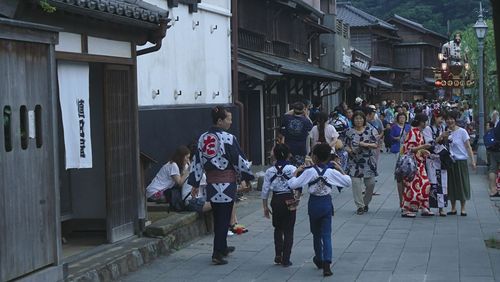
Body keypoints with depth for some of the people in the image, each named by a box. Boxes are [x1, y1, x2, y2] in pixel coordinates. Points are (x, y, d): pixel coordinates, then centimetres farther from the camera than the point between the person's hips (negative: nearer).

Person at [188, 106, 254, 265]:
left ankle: (222, 248, 33)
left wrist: (195, 183, 13)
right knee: (224, 219, -1)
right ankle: (217, 254, -4)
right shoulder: (228, 139, -14)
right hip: (227, 183, -6)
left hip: (211, 184, 6)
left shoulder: (203, 138, 5)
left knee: (218, 218, 19)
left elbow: (197, 161, 8)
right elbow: (239, 160, -9)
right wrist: (247, 175, 6)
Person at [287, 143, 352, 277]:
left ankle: (319, 260, 34)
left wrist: (296, 172, 0)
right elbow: (348, 182, 0)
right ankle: (326, 264, -13)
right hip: (326, 204, 0)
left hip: (313, 204, 0)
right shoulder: (331, 172, -8)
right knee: (326, 235, 0)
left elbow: (293, 185, -15)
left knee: (316, 233, 19)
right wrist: (340, 170, 9)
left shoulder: (309, 172, -13)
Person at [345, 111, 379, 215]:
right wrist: (350, 150, -10)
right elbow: (346, 145, 11)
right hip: (355, 162, 1)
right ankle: (360, 206, 1)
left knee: (370, 183, 0)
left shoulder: (370, 130, 0)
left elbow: (376, 145, -3)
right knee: (356, 183, -7)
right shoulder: (350, 132, 7)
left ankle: (365, 203, 23)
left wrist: (365, 144, -17)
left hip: (368, 161, -1)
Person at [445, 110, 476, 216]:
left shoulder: (462, 131, -6)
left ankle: (463, 208, 9)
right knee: (451, 184, 6)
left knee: (462, 184, 0)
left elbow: (468, 147, -7)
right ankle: (453, 208, 16)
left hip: (461, 161, -4)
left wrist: (472, 160, -12)